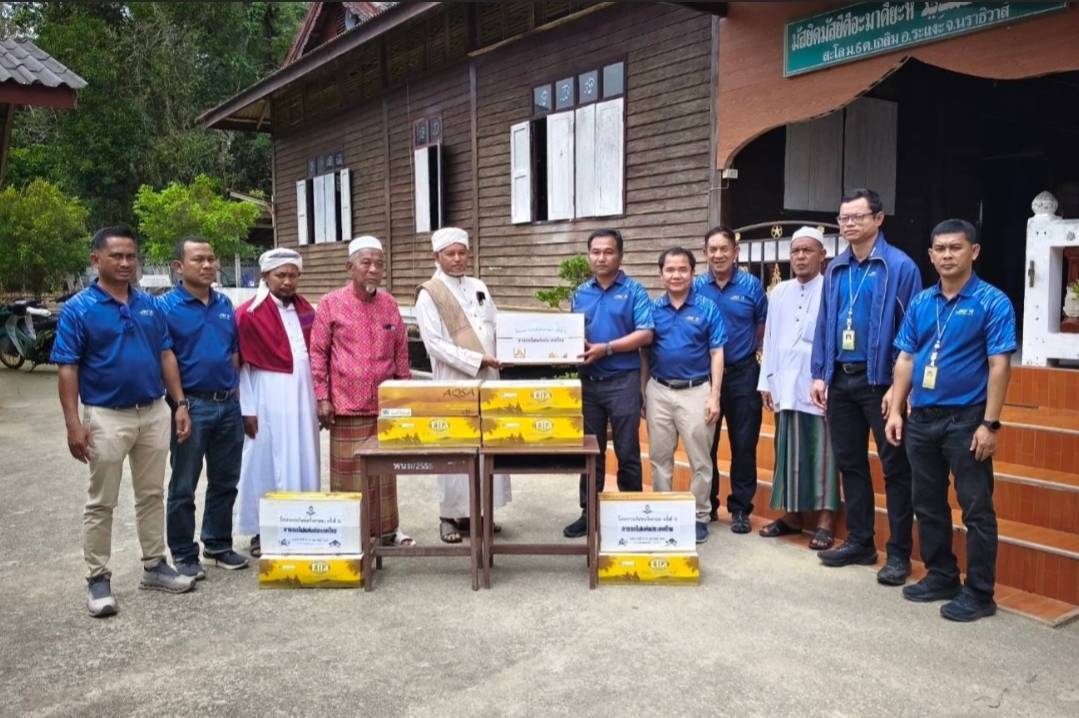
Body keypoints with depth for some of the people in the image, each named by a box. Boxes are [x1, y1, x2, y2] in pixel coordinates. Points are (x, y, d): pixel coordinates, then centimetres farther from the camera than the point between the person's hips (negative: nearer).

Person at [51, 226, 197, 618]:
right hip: (107, 416, -5)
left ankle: (155, 566, 26)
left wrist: (180, 403, 3)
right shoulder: (78, 309, -8)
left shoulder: (149, 304, 6)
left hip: (154, 413, 5)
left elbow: (166, 355, 10)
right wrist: (73, 423, -16)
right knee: (101, 502, 5)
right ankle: (98, 579, 16)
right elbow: (68, 369, -10)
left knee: (152, 495, 14)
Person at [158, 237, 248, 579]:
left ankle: (218, 545, 29)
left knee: (225, 482, 14)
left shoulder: (225, 304, 9)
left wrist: (233, 389, 11)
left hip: (229, 404, 6)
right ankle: (184, 555, 18)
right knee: (183, 487, 6)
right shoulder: (165, 306, -8)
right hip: (191, 406, -5)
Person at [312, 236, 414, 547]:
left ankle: (387, 527, 23)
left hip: (386, 404, 3)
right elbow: (318, 353, -2)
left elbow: (401, 351, 14)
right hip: (347, 405, -3)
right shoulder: (331, 303, -3)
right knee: (348, 472, 3)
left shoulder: (389, 304, 8)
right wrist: (322, 398, -6)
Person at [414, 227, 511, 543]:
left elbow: (495, 324, 18)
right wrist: (476, 360, -16)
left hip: (487, 379, 6)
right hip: (453, 384, -6)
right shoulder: (429, 294, -5)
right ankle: (450, 515, 11)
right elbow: (434, 343, -12)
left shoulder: (478, 287, 14)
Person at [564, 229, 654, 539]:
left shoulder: (634, 291, -2)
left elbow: (645, 334, -10)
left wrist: (606, 348, -17)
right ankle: (589, 512, 20)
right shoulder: (580, 294, 13)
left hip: (623, 381, -4)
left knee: (627, 452, 3)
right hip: (588, 381, 4)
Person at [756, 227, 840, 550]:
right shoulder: (779, 292, 13)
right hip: (786, 386, 5)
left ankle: (825, 520, 9)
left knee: (822, 453, 1)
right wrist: (766, 381, 10)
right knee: (789, 452, 10)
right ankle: (792, 514, 20)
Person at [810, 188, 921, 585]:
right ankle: (860, 541, 26)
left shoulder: (899, 266, -8)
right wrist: (819, 374, 6)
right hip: (840, 379, 6)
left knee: (895, 467, 3)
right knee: (849, 462, 13)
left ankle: (899, 553, 13)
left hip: (881, 380, -6)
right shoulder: (835, 269, 9)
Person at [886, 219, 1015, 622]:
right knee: (928, 505, 14)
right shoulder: (920, 303, 8)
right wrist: (896, 411, 4)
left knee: (976, 509, 3)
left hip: (966, 419, -5)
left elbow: (999, 365, -11)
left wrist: (989, 424, -16)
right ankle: (941, 576, 28)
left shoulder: (992, 302, -6)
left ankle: (979, 592, 13)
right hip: (922, 418, 6)